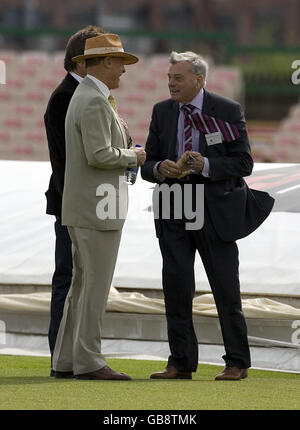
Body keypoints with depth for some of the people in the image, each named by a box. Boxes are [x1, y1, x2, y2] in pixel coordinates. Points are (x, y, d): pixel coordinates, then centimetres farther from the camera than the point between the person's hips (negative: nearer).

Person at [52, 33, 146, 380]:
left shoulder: (82, 98, 18)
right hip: (99, 208, -10)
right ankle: (88, 361, -4)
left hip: (83, 209, 10)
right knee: (96, 286, -6)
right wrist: (133, 157, -9)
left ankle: (66, 361, 10)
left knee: (84, 286, 10)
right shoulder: (94, 102, -16)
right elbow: (99, 155, -25)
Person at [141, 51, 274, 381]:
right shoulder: (162, 112, 7)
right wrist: (160, 169, -14)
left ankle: (236, 363, 8)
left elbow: (243, 163, -7)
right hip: (173, 214, 4)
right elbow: (147, 165, 9)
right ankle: (181, 363, 10)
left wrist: (206, 165, -21)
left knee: (226, 290, 0)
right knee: (176, 289, 3)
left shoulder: (228, 111, -4)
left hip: (215, 211, -4)